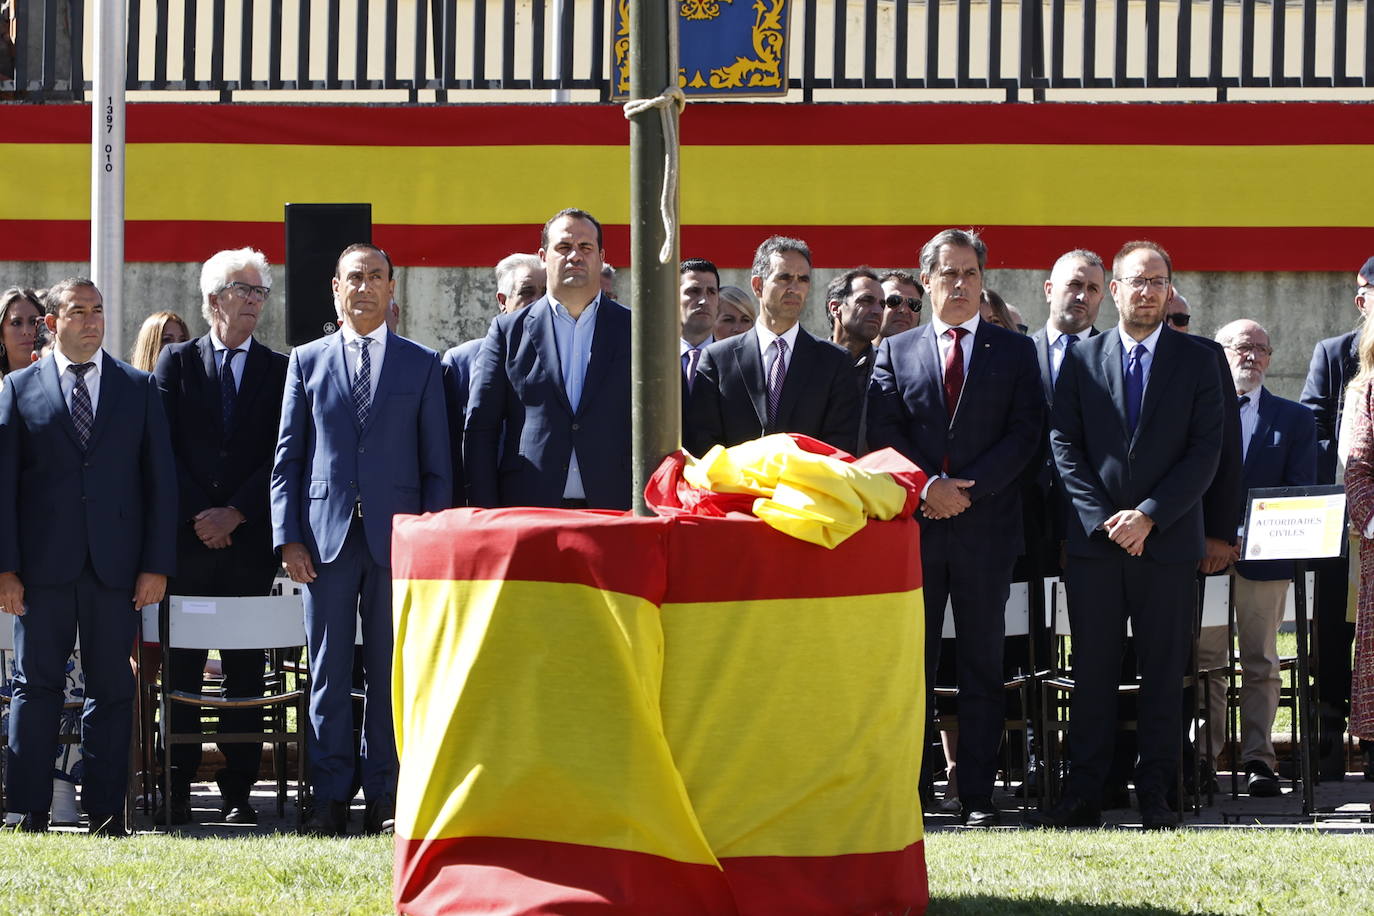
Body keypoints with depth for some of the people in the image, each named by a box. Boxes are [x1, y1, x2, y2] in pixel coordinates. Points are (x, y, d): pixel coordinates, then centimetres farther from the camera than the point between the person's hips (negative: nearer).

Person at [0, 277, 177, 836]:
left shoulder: (138, 388, 10)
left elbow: (159, 478, 7)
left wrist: (157, 564, -1)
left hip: (115, 565, 1)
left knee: (112, 688, 2)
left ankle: (106, 812, 6)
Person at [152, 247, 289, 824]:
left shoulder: (279, 371, 10)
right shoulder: (176, 362, 9)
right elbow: (163, 448, 3)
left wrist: (236, 514, -8)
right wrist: (196, 515, -8)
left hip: (250, 537, 0)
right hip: (186, 537, 0)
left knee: (245, 670, 1)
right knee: (181, 665, -1)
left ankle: (238, 792, 3)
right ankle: (176, 791, 1)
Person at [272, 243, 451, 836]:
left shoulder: (421, 365, 10)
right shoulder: (307, 362, 11)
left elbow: (437, 465, 8)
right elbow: (287, 458, 8)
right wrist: (288, 536, -2)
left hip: (395, 537, 0)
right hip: (326, 535, 0)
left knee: (389, 673, 2)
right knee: (328, 671, 0)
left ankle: (384, 799, 6)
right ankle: (330, 799, 3)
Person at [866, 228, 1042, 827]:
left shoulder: (1014, 351, 9)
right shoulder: (896, 352, 12)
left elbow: (1024, 434, -1)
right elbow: (883, 435, 4)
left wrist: (965, 488, -11)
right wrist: (928, 485, -11)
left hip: (986, 525, -1)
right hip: (914, 525, 1)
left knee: (982, 666, 1)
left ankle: (978, 795, 3)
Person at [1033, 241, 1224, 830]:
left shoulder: (1196, 363, 5)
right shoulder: (1082, 360, 8)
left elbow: (1205, 453, -1)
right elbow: (1064, 446, 4)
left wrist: (1149, 515, -11)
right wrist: (1102, 519, -8)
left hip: (1167, 539, -1)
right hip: (1093, 539, 1)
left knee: (1164, 671, 1)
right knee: (1093, 670, 1)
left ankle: (1155, 796, 5)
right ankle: (1084, 794, 3)